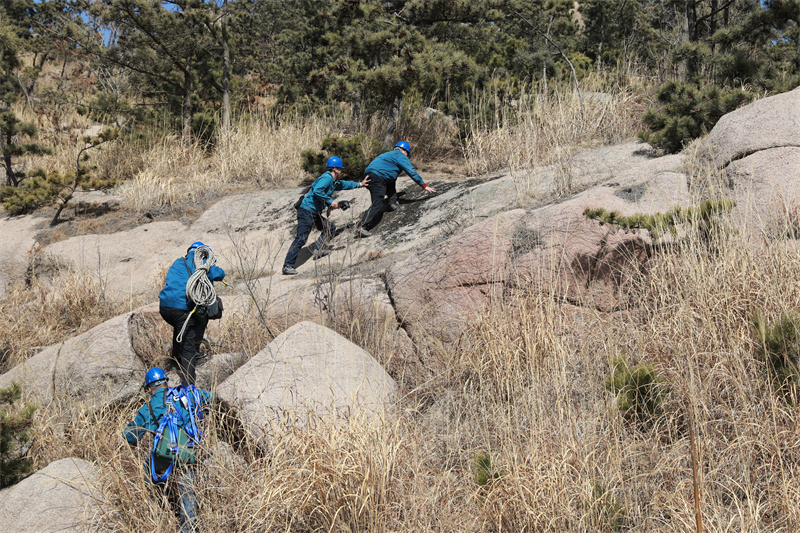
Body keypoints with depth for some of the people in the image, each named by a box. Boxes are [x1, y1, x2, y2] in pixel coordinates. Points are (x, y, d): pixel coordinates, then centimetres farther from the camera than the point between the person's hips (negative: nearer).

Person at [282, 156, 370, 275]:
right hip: (307, 211, -10)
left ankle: (318, 249, 15)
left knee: (330, 228, 16)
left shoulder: (334, 181, 18)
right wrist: (330, 202, -21)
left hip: (315, 214, 10)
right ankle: (288, 265, -20)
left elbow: (344, 184, 38)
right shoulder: (326, 178, -13)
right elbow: (317, 191, -27)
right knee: (301, 238, -16)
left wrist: (359, 184, 44)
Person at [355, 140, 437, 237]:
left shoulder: (388, 154, 34)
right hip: (377, 179, -9)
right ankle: (361, 228, -29)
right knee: (377, 205, -17)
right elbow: (412, 173, 0)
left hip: (368, 175, 9)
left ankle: (392, 203, 21)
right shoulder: (401, 156, 6)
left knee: (392, 180, 32)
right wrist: (425, 186, 3)